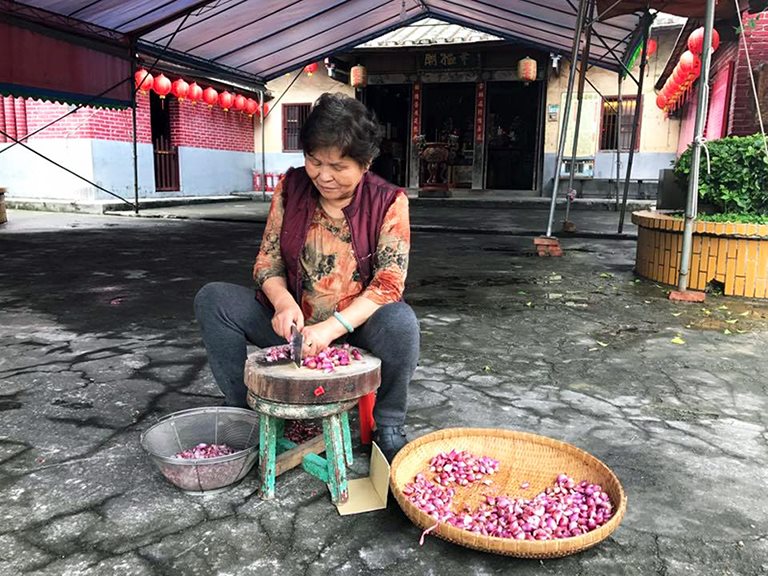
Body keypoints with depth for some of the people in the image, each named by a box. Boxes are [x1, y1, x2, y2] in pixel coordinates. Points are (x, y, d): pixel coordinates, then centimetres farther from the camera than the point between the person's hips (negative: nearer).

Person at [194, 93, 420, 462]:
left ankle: (389, 429, -10)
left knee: (400, 322, -36)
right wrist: (284, 303, -23)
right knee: (212, 299, -15)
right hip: (293, 325, 3)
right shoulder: (291, 188, -2)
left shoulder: (388, 202, -10)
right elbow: (267, 259, 0)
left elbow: (388, 283, -17)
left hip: (355, 327, -3)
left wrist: (332, 327, -30)